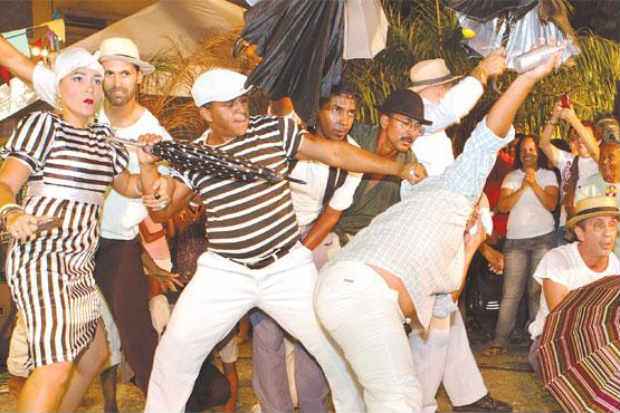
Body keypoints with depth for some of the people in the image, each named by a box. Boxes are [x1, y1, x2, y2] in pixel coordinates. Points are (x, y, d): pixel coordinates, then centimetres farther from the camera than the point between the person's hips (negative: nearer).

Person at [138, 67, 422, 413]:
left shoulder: (274, 130, -3)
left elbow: (334, 152, -4)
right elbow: (162, 209, 1)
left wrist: (398, 168, -8)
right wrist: (148, 166, -14)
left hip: (289, 266, 0)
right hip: (224, 272, 1)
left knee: (335, 347, 3)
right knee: (174, 354, 4)